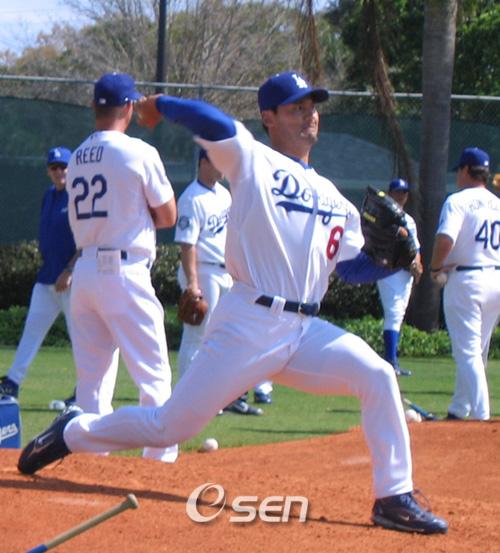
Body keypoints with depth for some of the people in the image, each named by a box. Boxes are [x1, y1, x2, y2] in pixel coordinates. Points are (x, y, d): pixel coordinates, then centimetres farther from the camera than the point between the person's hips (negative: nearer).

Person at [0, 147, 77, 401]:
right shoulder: (49, 196, 14)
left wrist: (69, 271, -20)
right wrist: (46, 265, 12)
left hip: (73, 278, -7)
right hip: (47, 276, 7)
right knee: (32, 327, 5)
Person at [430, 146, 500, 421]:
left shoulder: (458, 200, -8)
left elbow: (445, 239, -21)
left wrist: (435, 268, -6)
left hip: (465, 280, -7)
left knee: (467, 352, -7)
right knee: (477, 352, 17)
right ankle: (459, 411, 26)